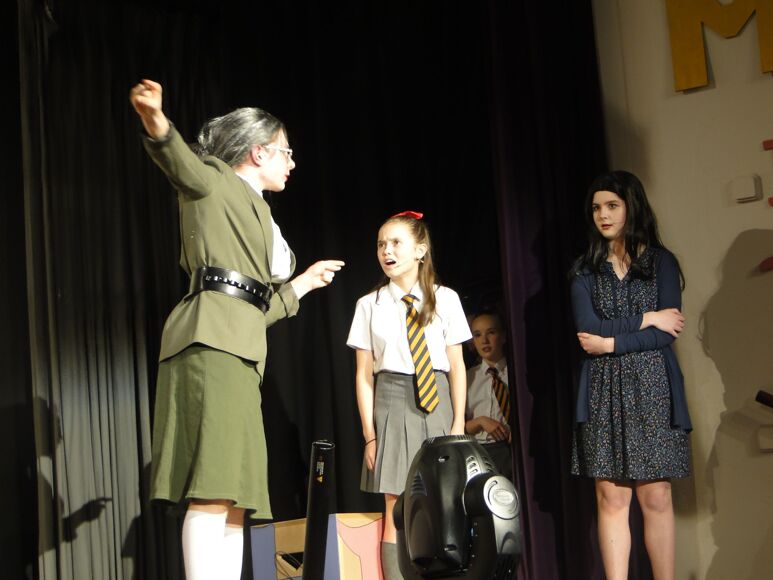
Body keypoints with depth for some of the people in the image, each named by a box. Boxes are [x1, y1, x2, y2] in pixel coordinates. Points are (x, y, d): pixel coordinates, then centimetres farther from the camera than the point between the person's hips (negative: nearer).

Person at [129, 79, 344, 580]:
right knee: (213, 490, -19)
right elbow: (183, 165, -16)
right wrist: (158, 125, -38)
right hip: (213, 338, -9)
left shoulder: (256, 214, 31)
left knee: (234, 498, 3)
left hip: (239, 349, 9)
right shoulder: (216, 182, 8)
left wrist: (302, 284, 47)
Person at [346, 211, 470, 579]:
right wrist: (369, 433, -4)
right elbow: (364, 374, 2)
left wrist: (458, 422, -2)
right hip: (393, 401, -1)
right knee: (396, 511, -2)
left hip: (438, 400, 1)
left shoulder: (445, 299, 3)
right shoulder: (370, 305, 3)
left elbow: (456, 366, 4)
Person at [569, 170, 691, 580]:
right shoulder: (585, 270, 9)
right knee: (612, 499, -1)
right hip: (603, 392, 1)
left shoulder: (661, 262, 5)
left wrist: (610, 343, -10)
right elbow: (587, 328, -6)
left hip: (651, 388, -1)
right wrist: (646, 320, -6)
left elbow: (667, 334, -5)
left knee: (655, 497, -2)